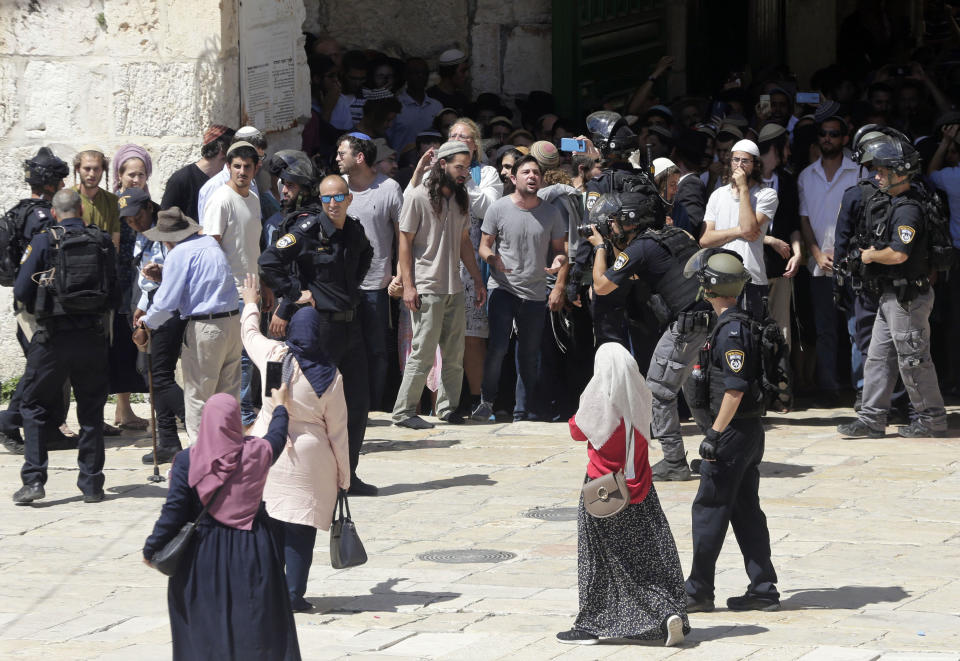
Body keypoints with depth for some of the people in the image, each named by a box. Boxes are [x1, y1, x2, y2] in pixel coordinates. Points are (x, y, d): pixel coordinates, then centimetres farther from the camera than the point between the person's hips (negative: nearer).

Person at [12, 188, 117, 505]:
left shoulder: (44, 242, -6)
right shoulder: (103, 242, 2)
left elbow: (21, 292, -6)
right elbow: (115, 294, 4)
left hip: (53, 336, -2)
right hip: (92, 334, 2)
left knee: (35, 407, 8)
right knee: (91, 411, 12)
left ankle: (33, 480, -2)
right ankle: (92, 485, 11)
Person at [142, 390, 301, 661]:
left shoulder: (187, 461, -14)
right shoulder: (256, 452, -8)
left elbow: (173, 511, -12)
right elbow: (277, 437, 16)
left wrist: (151, 548, 1)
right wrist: (280, 406, 37)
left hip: (203, 552, -1)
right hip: (251, 549, 1)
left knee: (205, 622, 9)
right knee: (255, 618, 10)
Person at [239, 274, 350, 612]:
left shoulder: (273, 356, -7)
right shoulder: (330, 378, -10)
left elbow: (250, 334, 18)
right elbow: (337, 431, -4)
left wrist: (251, 304, 37)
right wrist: (343, 474, 6)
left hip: (268, 450, 2)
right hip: (309, 460, -2)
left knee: (270, 524, 11)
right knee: (300, 529, 2)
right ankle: (294, 594, 4)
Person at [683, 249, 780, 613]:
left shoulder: (730, 330, -18)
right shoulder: (741, 323, 12)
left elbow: (735, 389, -24)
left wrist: (715, 433, -22)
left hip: (734, 432, -10)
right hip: (751, 432, 10)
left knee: (709, 510, -2)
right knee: (746, 510, 12)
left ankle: (697, 592, 4)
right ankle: (763, 589, 13)